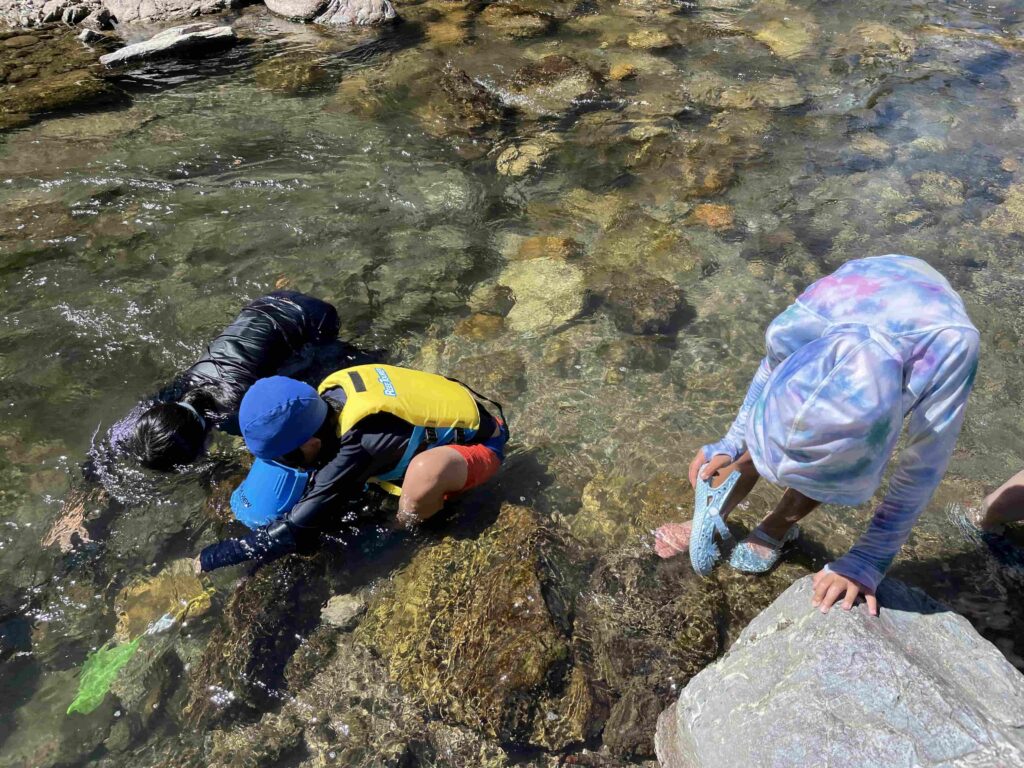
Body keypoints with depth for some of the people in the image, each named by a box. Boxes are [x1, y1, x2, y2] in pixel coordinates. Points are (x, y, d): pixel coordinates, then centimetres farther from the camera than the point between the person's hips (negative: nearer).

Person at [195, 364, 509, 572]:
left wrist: (212, 557, -19)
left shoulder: (356, 448, -35)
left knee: (427, 470, -39)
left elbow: (296, 530, -28)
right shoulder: (332, 393, -14)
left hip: (481, 440, -7)